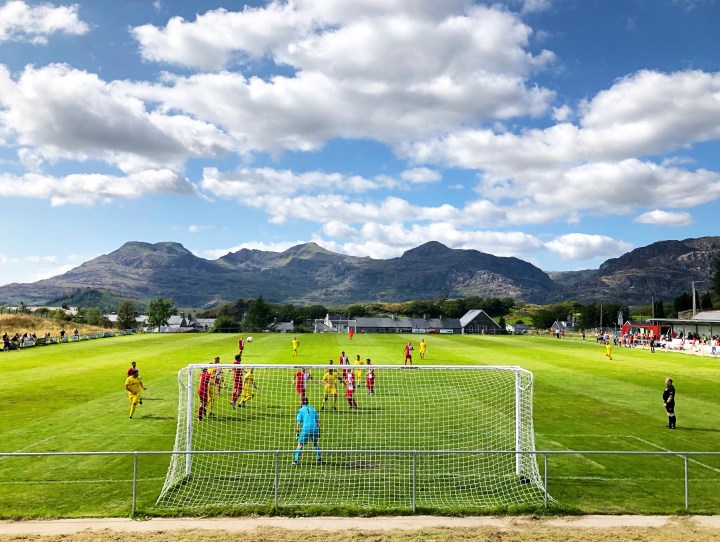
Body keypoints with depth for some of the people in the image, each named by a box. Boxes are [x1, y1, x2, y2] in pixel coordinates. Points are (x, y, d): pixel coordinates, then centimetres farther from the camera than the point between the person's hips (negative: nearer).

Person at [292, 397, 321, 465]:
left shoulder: (301, 410, 7)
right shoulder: (313, 409, 17)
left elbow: (298, 422, 1)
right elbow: (318, 421, 17)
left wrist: (297, 432, 3)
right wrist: (319, 431, 22)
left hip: (306, 429, -4)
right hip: (315, 429, 4)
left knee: (300, 444, 2)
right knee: (315, 444, 24)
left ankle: (296, 460, -7)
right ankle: (319, 458, 27)